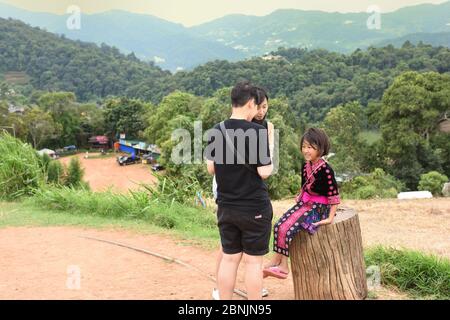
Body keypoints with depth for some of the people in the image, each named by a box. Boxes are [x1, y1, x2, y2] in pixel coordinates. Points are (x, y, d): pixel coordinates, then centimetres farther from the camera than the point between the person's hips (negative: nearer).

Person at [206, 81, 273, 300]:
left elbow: (211, 168, 6)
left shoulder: (216, 131, 1)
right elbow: (264, 172, -14)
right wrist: (270, 158, 4)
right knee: (253, 261, 6)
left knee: (229, 258, 14)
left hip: (225, 207, 5)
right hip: (254, 208, -5)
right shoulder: (257, 132, -15)